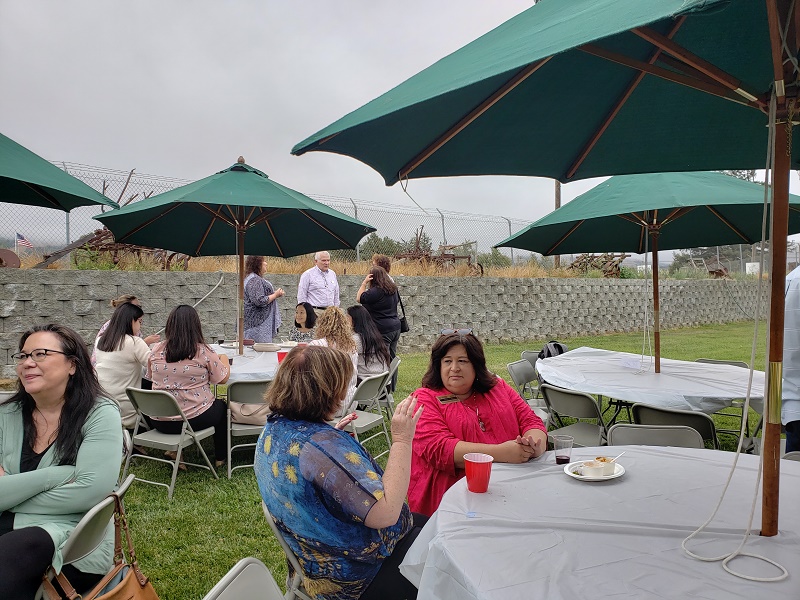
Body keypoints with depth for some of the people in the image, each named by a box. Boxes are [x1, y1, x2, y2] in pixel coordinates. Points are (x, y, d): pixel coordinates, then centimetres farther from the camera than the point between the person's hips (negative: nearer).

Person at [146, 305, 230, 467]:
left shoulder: (156, 351, -4)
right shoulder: (203, 352, -15)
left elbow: (150, 376, 12)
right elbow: (222, 379, -4)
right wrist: (224, 360, 15)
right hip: (193, 419, -4)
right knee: (222, 407, 28)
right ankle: (220, 458, 36)